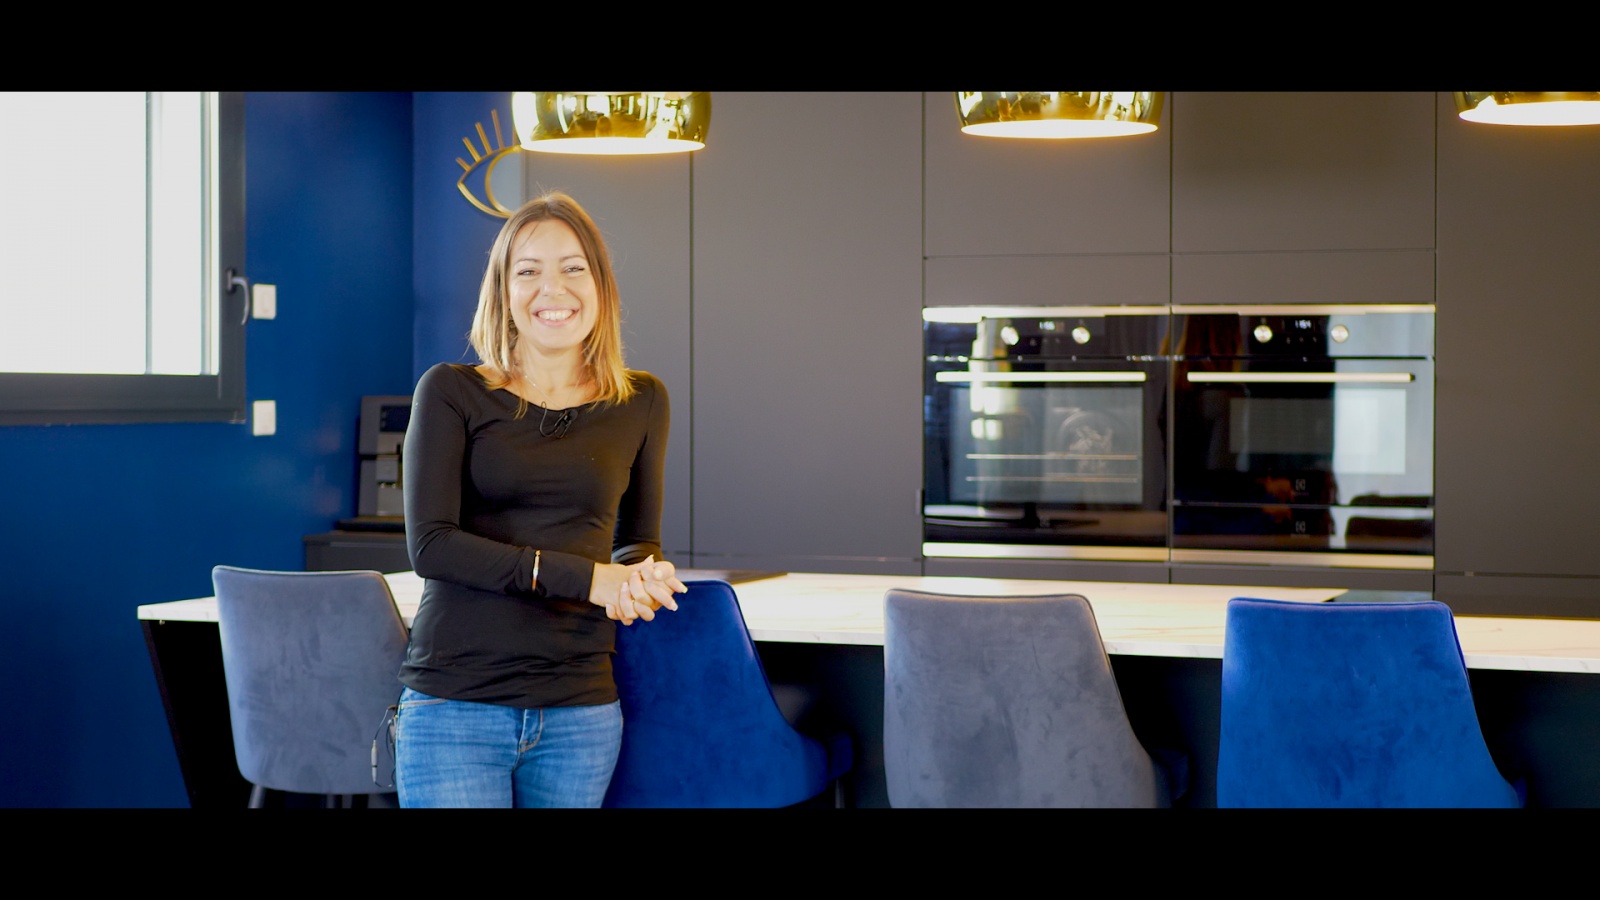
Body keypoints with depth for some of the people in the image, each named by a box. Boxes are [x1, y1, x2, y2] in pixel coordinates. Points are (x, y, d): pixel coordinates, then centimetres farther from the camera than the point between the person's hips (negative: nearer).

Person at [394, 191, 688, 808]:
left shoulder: (641, 404, 10)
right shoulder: (452, 392, 1)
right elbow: (430, 544, -8)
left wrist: (638, 574, -5)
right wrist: (584, 577, -16)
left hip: (581, 709, 3)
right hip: (456, 706, -3)